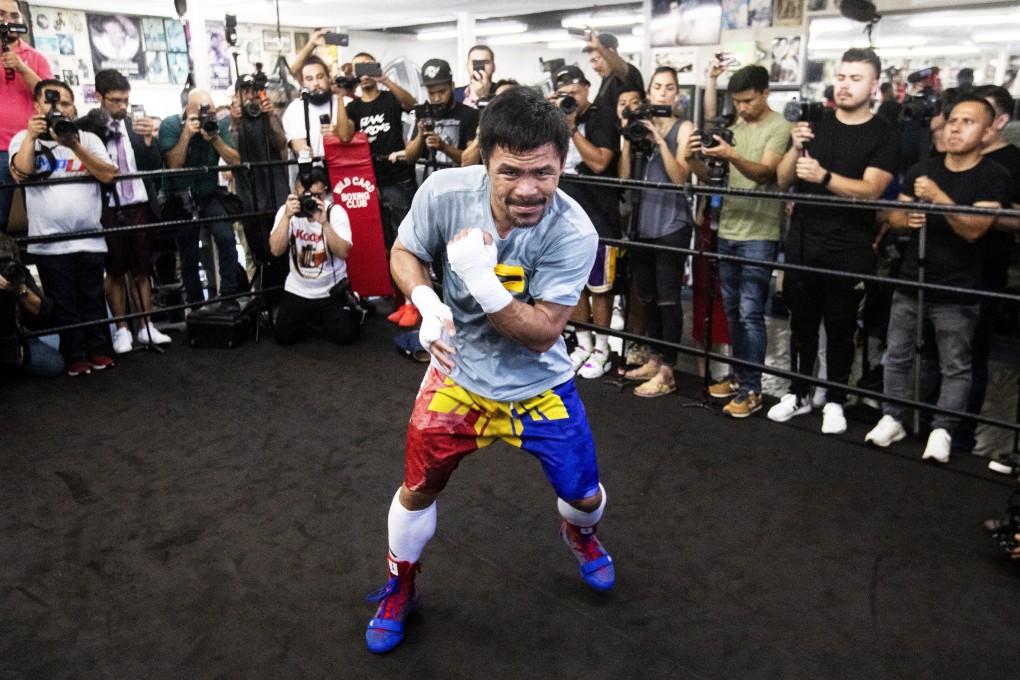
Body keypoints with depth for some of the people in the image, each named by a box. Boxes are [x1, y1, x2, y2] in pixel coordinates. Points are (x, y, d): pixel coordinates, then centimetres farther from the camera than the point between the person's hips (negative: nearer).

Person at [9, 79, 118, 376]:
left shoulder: (88, 138, 9)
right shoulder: (24, 138, 8)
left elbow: (108, 175, -7)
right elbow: (21, 172, -10)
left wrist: (75, 146, -14)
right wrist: (31, 135, -14)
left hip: (89, 238, 1)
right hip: (49, 241, -1)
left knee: (92, 298, 9)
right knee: (63, 303, 5)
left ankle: (95, 348, 21)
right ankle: (75, 354, 14)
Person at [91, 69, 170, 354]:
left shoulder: (137, 127, 7)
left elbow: (156, 168, 3)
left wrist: (148, 139, -12)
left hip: (139, 207, 3)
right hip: (108, 209, -3)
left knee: (142, 270, 9)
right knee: (114, 272, 7)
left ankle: (147, 327, 16)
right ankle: (122, 329, 15)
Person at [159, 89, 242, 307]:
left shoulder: (219, 124, -3)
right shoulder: (170, 125, -9)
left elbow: (235, 161, -9)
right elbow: (173, 165, -19)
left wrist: (215, 138, -22)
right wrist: (186, 134, -26)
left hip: (210, 195, 1)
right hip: (180, 200, -1)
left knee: (226, 238, -21)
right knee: (188, 256, 4)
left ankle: (229, 298, -12)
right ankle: (197, 305, 19)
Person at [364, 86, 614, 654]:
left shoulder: (573, 233, -28)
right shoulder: (444, 191, -24)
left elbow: (542, 333, -26)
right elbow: (405, 253, -5)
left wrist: (481, 280, -42)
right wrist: (427, 301, -27)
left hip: (539, 384, 0)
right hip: (458, 371, 1)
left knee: (582, 493, 10)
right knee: (420, 487, 9)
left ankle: (582, 536, 51)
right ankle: (399, 591, 40)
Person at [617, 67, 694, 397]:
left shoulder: (683, 128, 0)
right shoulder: (640, 126, 11)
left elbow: (680, 177, -12)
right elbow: (624, 177, 3)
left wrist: (659, 139, -17)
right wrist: (628, 138, -6)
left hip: (672, 224, -5)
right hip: (643, 222, 5)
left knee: (668, 298, -4)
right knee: (647, 296, 12)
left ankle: (667, 371, 1)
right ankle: (654, 360, 25)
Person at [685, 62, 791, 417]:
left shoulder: (779, 128, -6)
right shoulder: (734, 127, 14)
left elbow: (764, 173, -20)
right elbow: (707, 175, 11)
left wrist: (732, 155, -37)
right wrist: (695, 156, -10)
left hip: (759, 235, -7)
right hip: (728, 230, 7)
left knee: (750, 313, -7)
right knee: (733, 310, 13)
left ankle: (751, 390, -1)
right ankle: (739, 376, 24)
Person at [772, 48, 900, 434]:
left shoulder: (885, 136, -1)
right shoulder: (815, 123, 8)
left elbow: (870, 189, -15)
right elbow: (782, 181, 3)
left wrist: (824, 176, -29)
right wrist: (796, 149, -15)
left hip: (849, 251, -3)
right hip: (802, 243, 3)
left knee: (840, 328, 5)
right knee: (802, 322, 11)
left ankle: (835, 401, 17)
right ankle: (799, 394, 23)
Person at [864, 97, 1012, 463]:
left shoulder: (995, 177, -6)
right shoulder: (921, 170, 9)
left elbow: (974, 229, -17)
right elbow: (894, 215, 12)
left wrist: (938, 197, -26)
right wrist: (906, 219, -11)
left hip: (958, 292, -4)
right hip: (910, 282, 4)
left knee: (956, 366, 2)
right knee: (897, 355, 9)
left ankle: (942, 430, 11)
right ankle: (892, 418, 20)